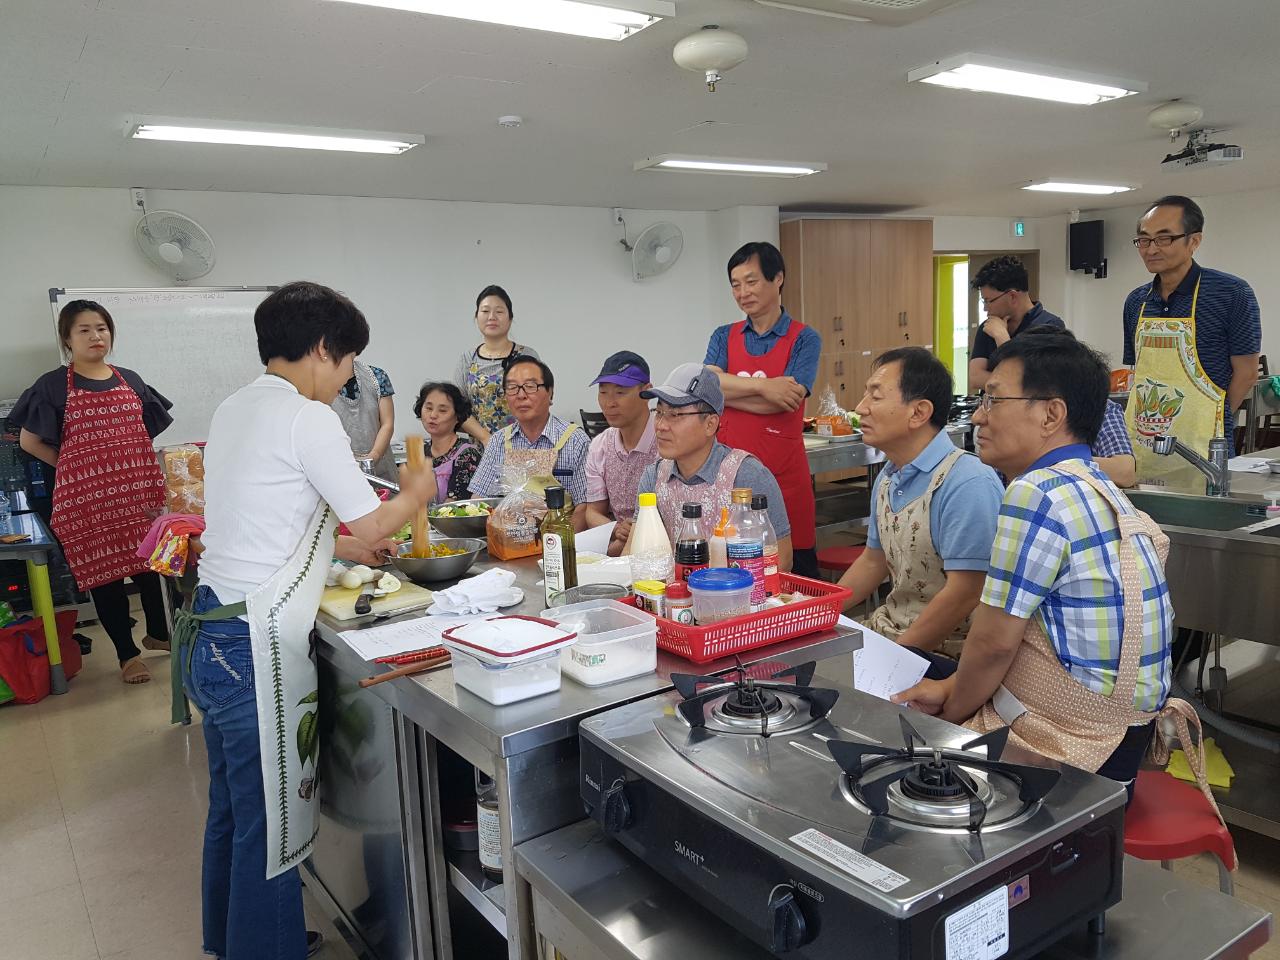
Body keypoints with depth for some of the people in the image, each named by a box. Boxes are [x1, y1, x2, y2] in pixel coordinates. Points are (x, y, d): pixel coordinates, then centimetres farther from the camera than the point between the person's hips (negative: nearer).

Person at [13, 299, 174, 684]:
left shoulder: (130, 380, 9)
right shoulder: (54, 385, -1)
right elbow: (29, 441, 4)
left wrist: (129, 465, 7)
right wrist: (76, 466, 1)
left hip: (138, 489, 3)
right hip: (87, 495, -3)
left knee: (149, 562, 10)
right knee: (103, 570, 4)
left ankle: (158, 633, 32)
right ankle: (127, 654, 16)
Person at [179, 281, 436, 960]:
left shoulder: (234, 409, 11)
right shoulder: (307, 417, -15)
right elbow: (372, 526, -12)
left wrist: (340, 547, 24)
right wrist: (416, 493, 7)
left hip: (208, 634, 10)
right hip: (255, 649, -10)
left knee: (233, 808, 23)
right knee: (272, 827, 4)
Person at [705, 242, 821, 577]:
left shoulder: (804, 339, 1)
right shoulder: (724, 337, 12)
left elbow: (788, 400, -13)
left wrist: (725, 390, -7)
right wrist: (763, 386, -17)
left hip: (784, 474, -3)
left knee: (795, 571, 2)